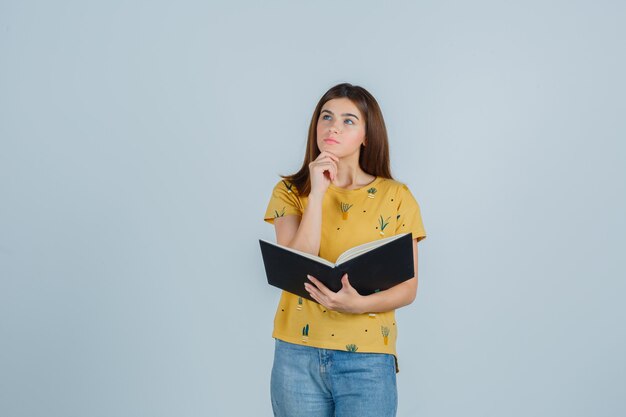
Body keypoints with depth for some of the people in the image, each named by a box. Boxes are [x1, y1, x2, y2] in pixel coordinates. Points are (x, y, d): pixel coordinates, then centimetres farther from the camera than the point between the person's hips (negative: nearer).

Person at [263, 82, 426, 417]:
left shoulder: (397, 197, 1)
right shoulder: (290, 191, 2)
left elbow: (408, 287, 0)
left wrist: (360, 304, -19)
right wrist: (317, 192, -15)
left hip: (367, 359, 0)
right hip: (297, 354, 1)